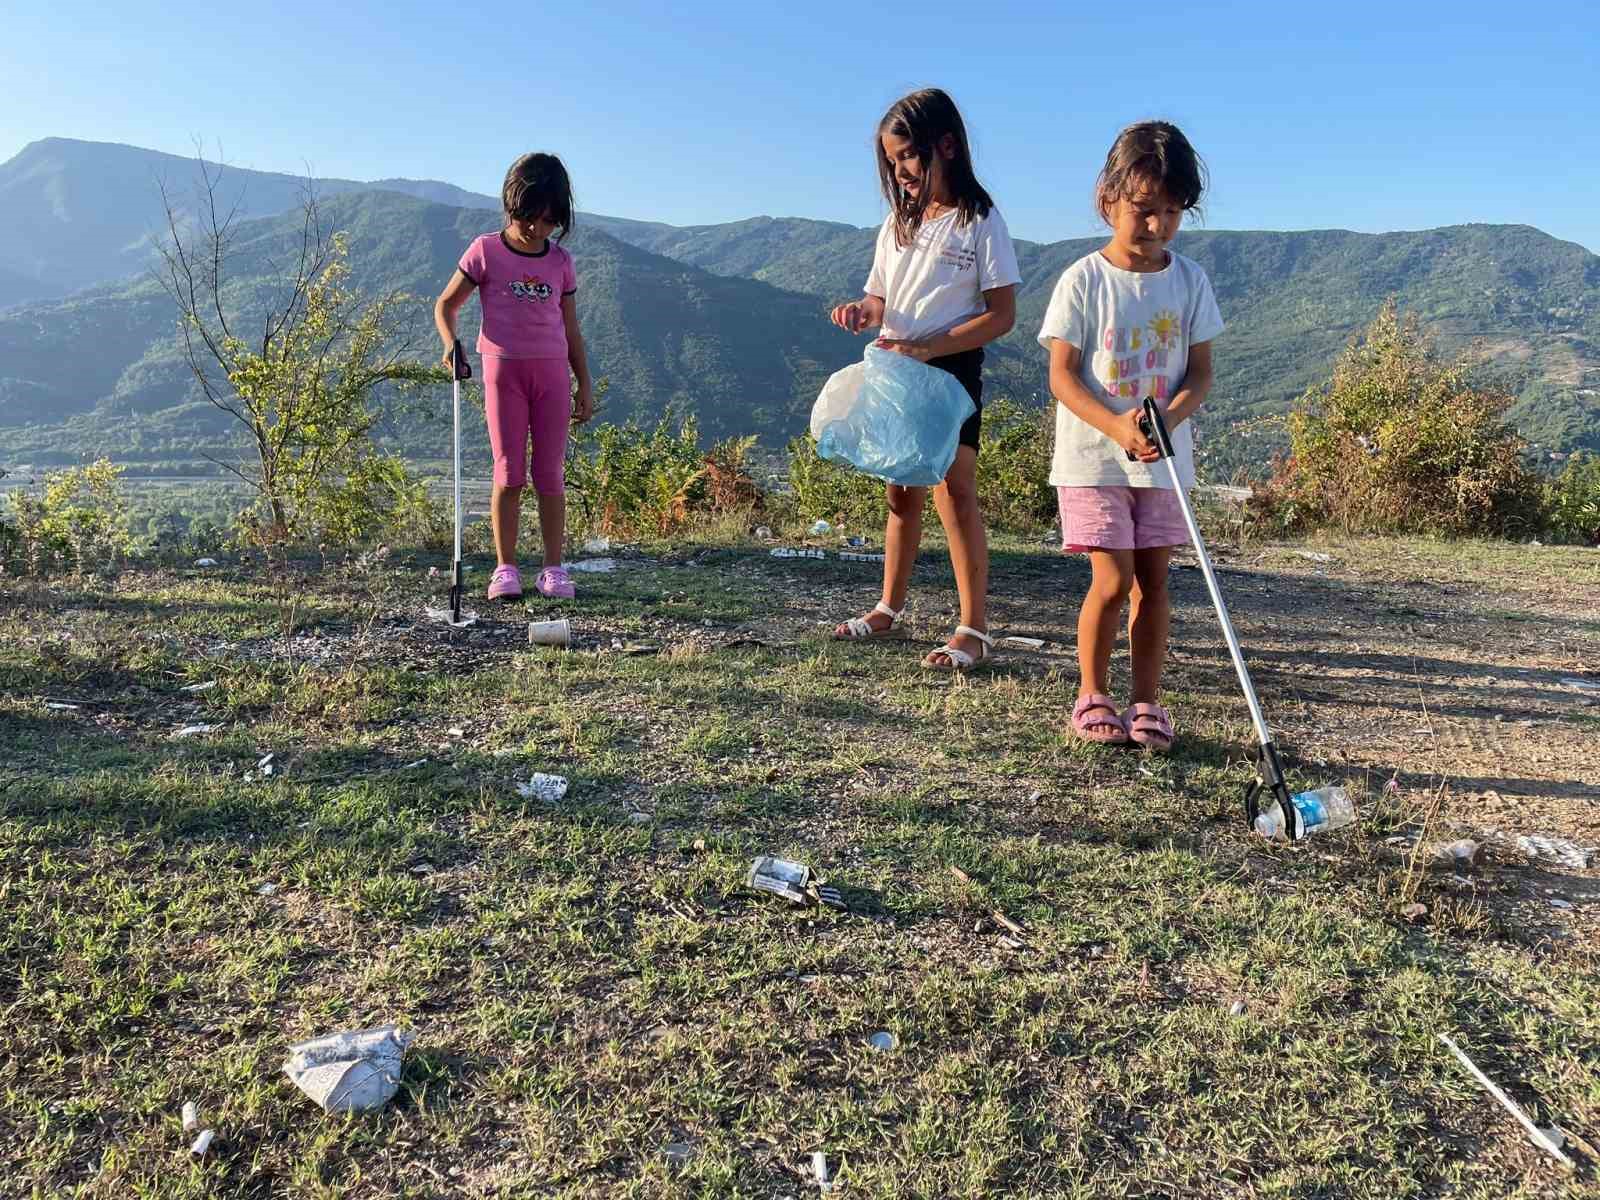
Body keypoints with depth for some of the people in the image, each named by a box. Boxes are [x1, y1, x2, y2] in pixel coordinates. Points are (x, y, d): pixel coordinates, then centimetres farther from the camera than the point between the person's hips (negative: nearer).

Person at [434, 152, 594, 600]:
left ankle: (554, 568, 7)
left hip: (552, 370, 2)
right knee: (509, 473, -2)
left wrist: (585, 384, 10)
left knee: (550, 472, 2)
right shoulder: (486, 251, 1)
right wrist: (451, 342, -14)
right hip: (503, 367, -2)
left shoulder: (560, 261, 8)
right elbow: (446, 304, 6)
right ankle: (505, 568, 5)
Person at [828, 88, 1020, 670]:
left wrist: (926, 348, -21)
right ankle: (889, 609, 24)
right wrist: (862, 312, -7)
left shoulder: (980, 222, -6)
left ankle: (974, 628, -5)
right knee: (902, 493, 13)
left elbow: (1001, 315, -11)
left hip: (951, 369, -6)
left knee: (954, 493, -10)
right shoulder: (897, 224, 12)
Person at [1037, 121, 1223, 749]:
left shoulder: (1190, 281, 4)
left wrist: (1167, 419, -17)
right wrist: (1116, 426, -24)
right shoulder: (1083, 281, -5)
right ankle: (1092, 693, 12)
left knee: (1153, 579, 6)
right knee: (1113, 581, -7)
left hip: (1164, 458, 3)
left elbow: (1200, 373, 4)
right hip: (1092, 457, -3)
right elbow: (1062, 375, -9)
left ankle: (1146, 702, 16)